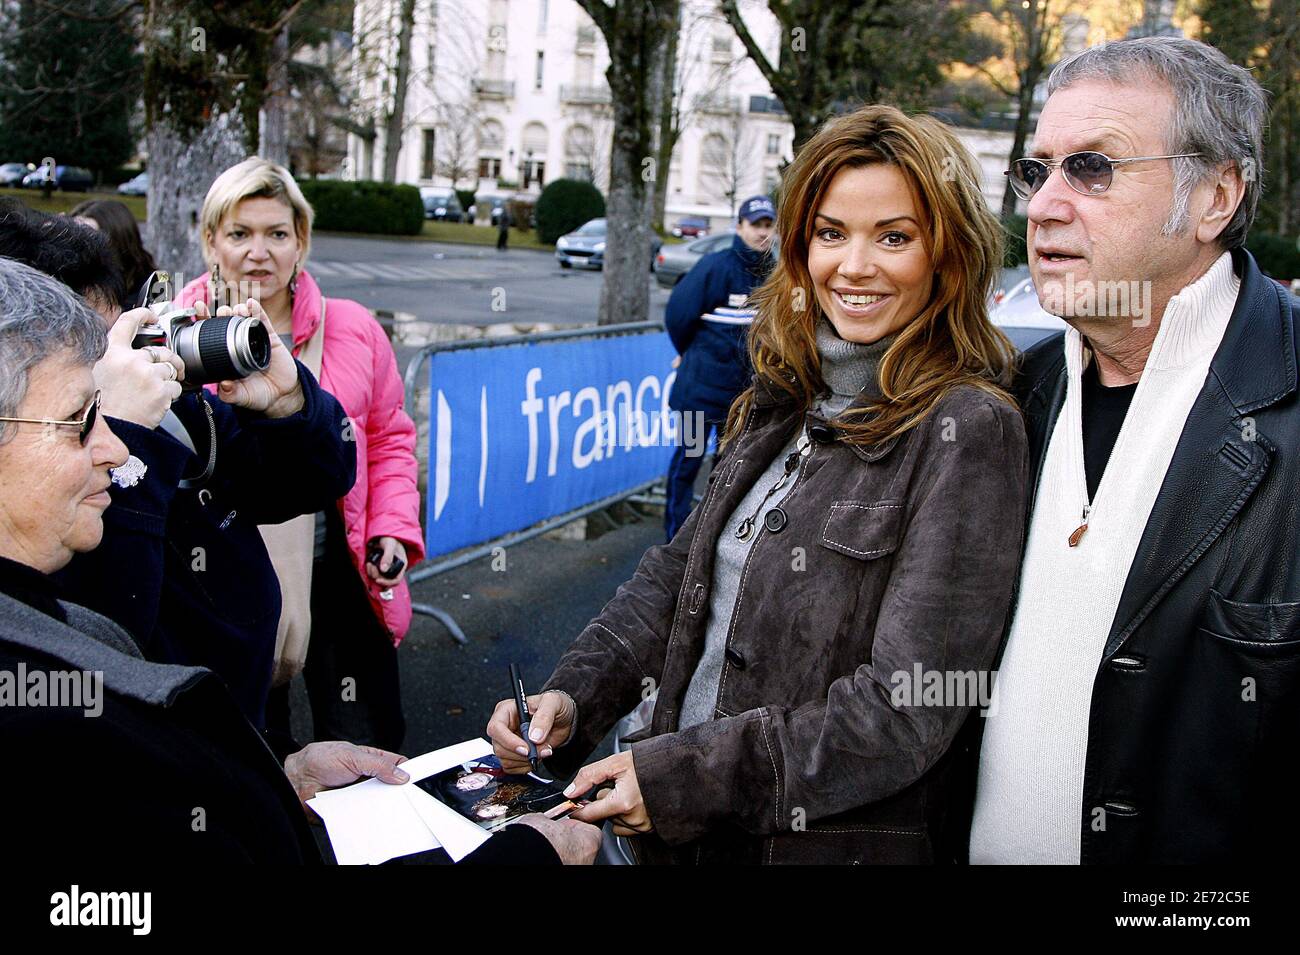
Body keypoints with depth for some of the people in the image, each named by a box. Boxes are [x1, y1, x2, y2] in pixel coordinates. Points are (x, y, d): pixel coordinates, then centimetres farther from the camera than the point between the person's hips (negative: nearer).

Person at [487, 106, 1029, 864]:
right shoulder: (784, 398, 4)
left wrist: (682, 777, -21)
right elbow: (680, 570, 5)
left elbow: (905, 709, -21)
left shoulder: (967, 430, -18)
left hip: (834, 838, -6)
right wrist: (575, 696, -10)